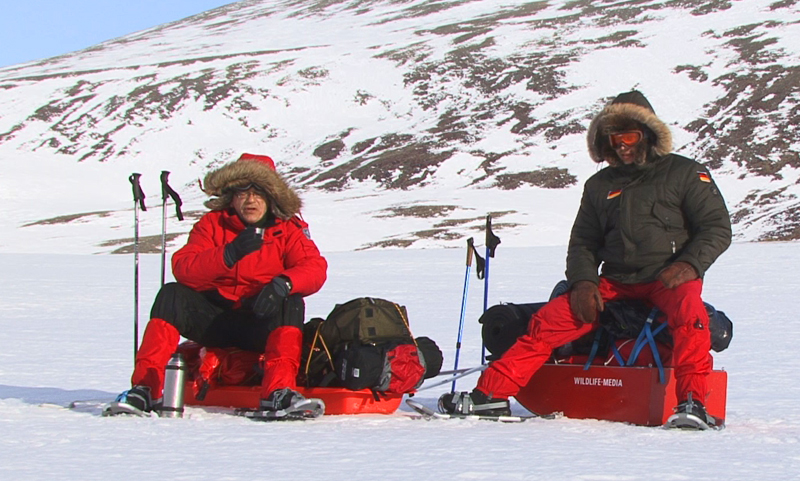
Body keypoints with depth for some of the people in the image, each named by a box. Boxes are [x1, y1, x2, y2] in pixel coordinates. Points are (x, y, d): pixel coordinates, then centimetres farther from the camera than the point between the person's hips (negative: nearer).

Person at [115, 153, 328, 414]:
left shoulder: (288, 229, 2)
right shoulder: (212, 224, 3)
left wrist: (283, 283, -36)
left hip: (262, 321, -1)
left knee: (291, 303, -29)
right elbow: (182, 268, -12)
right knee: (171, 295, -21)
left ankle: (278, 392, -39)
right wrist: (228, 254, -29)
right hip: (214, 319, 1)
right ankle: (146, 387, -28)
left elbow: (314, 267, -14)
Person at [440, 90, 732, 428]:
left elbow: (717, 227, 0)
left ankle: (692, 402, -41)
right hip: (614, 282, 4)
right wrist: (583, 280, 0)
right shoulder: (600, 185, 18)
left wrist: (690, 264, -18)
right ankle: (489, 394, -11)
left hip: (668, 278, -4)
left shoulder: (684, 173, 5)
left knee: (687, 309, -39)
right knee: (548, 321, -12)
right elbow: (583, 242, 21)